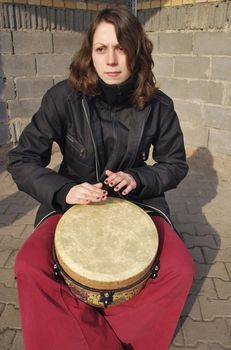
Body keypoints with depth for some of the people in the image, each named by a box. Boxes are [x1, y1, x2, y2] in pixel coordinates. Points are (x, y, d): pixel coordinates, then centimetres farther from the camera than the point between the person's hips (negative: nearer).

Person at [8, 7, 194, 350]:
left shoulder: (158, 106, -10)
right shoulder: (64, 98, -14)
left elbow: (175, 164, 4)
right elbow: (22, 159, -8)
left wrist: (137, 178, -16)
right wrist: (63, 191, -25)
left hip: (137, 200, 1)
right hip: (72, 200, 0)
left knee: (179, 269, -19)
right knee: (29, 266, -23)